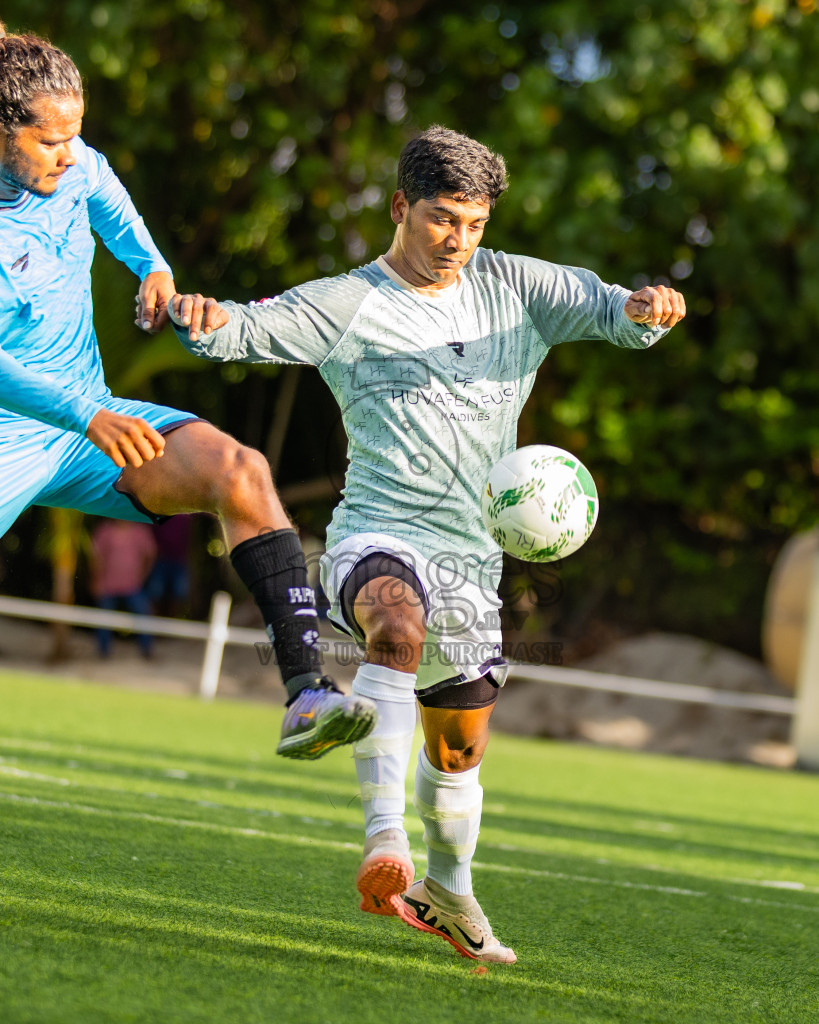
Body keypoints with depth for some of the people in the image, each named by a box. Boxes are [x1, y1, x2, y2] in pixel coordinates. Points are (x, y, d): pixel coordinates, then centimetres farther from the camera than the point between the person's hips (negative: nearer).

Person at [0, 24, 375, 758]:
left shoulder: (69, 164, -2)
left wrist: (151, 265, 8)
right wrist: (89, 417, -42)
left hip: (92, 418, 5)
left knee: (239, 471, -20)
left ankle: (308, 693, -28)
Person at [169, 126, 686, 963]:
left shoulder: (512, 288, 9)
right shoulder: (350, 305, -4)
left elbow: (605, 308, 3)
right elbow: (251, 329, -15)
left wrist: (642, 310, -22)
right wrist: (206, 319, -38)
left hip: (470, 557, 5)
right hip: (378, 539, -5)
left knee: (460, 745, 19)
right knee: (398, 628, -40)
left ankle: (447, 889, 45)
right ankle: (384, 836, -46)